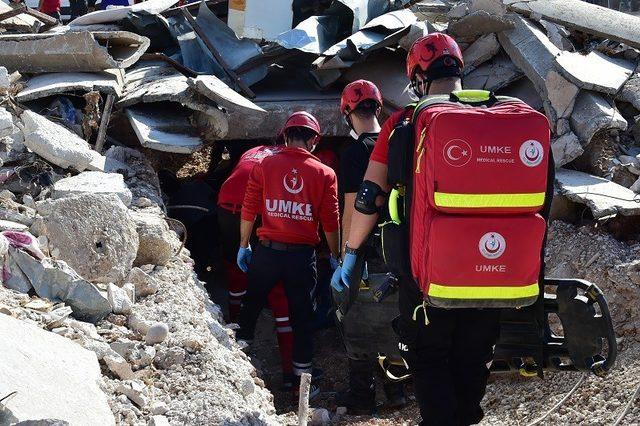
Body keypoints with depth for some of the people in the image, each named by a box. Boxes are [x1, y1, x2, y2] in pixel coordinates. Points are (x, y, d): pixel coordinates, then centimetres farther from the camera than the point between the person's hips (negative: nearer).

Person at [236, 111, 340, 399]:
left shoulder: (265, 166, -2)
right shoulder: (324, 174, -3)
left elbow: (249, 211, 0)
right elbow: (330, 222, -2)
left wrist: (244, 245, 12)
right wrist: (335, 256, 12)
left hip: (267, 250, 1)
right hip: (302, 255, 0)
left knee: (250, 308, 17)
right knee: (302, 318, 11)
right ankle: (301, 380, 16)